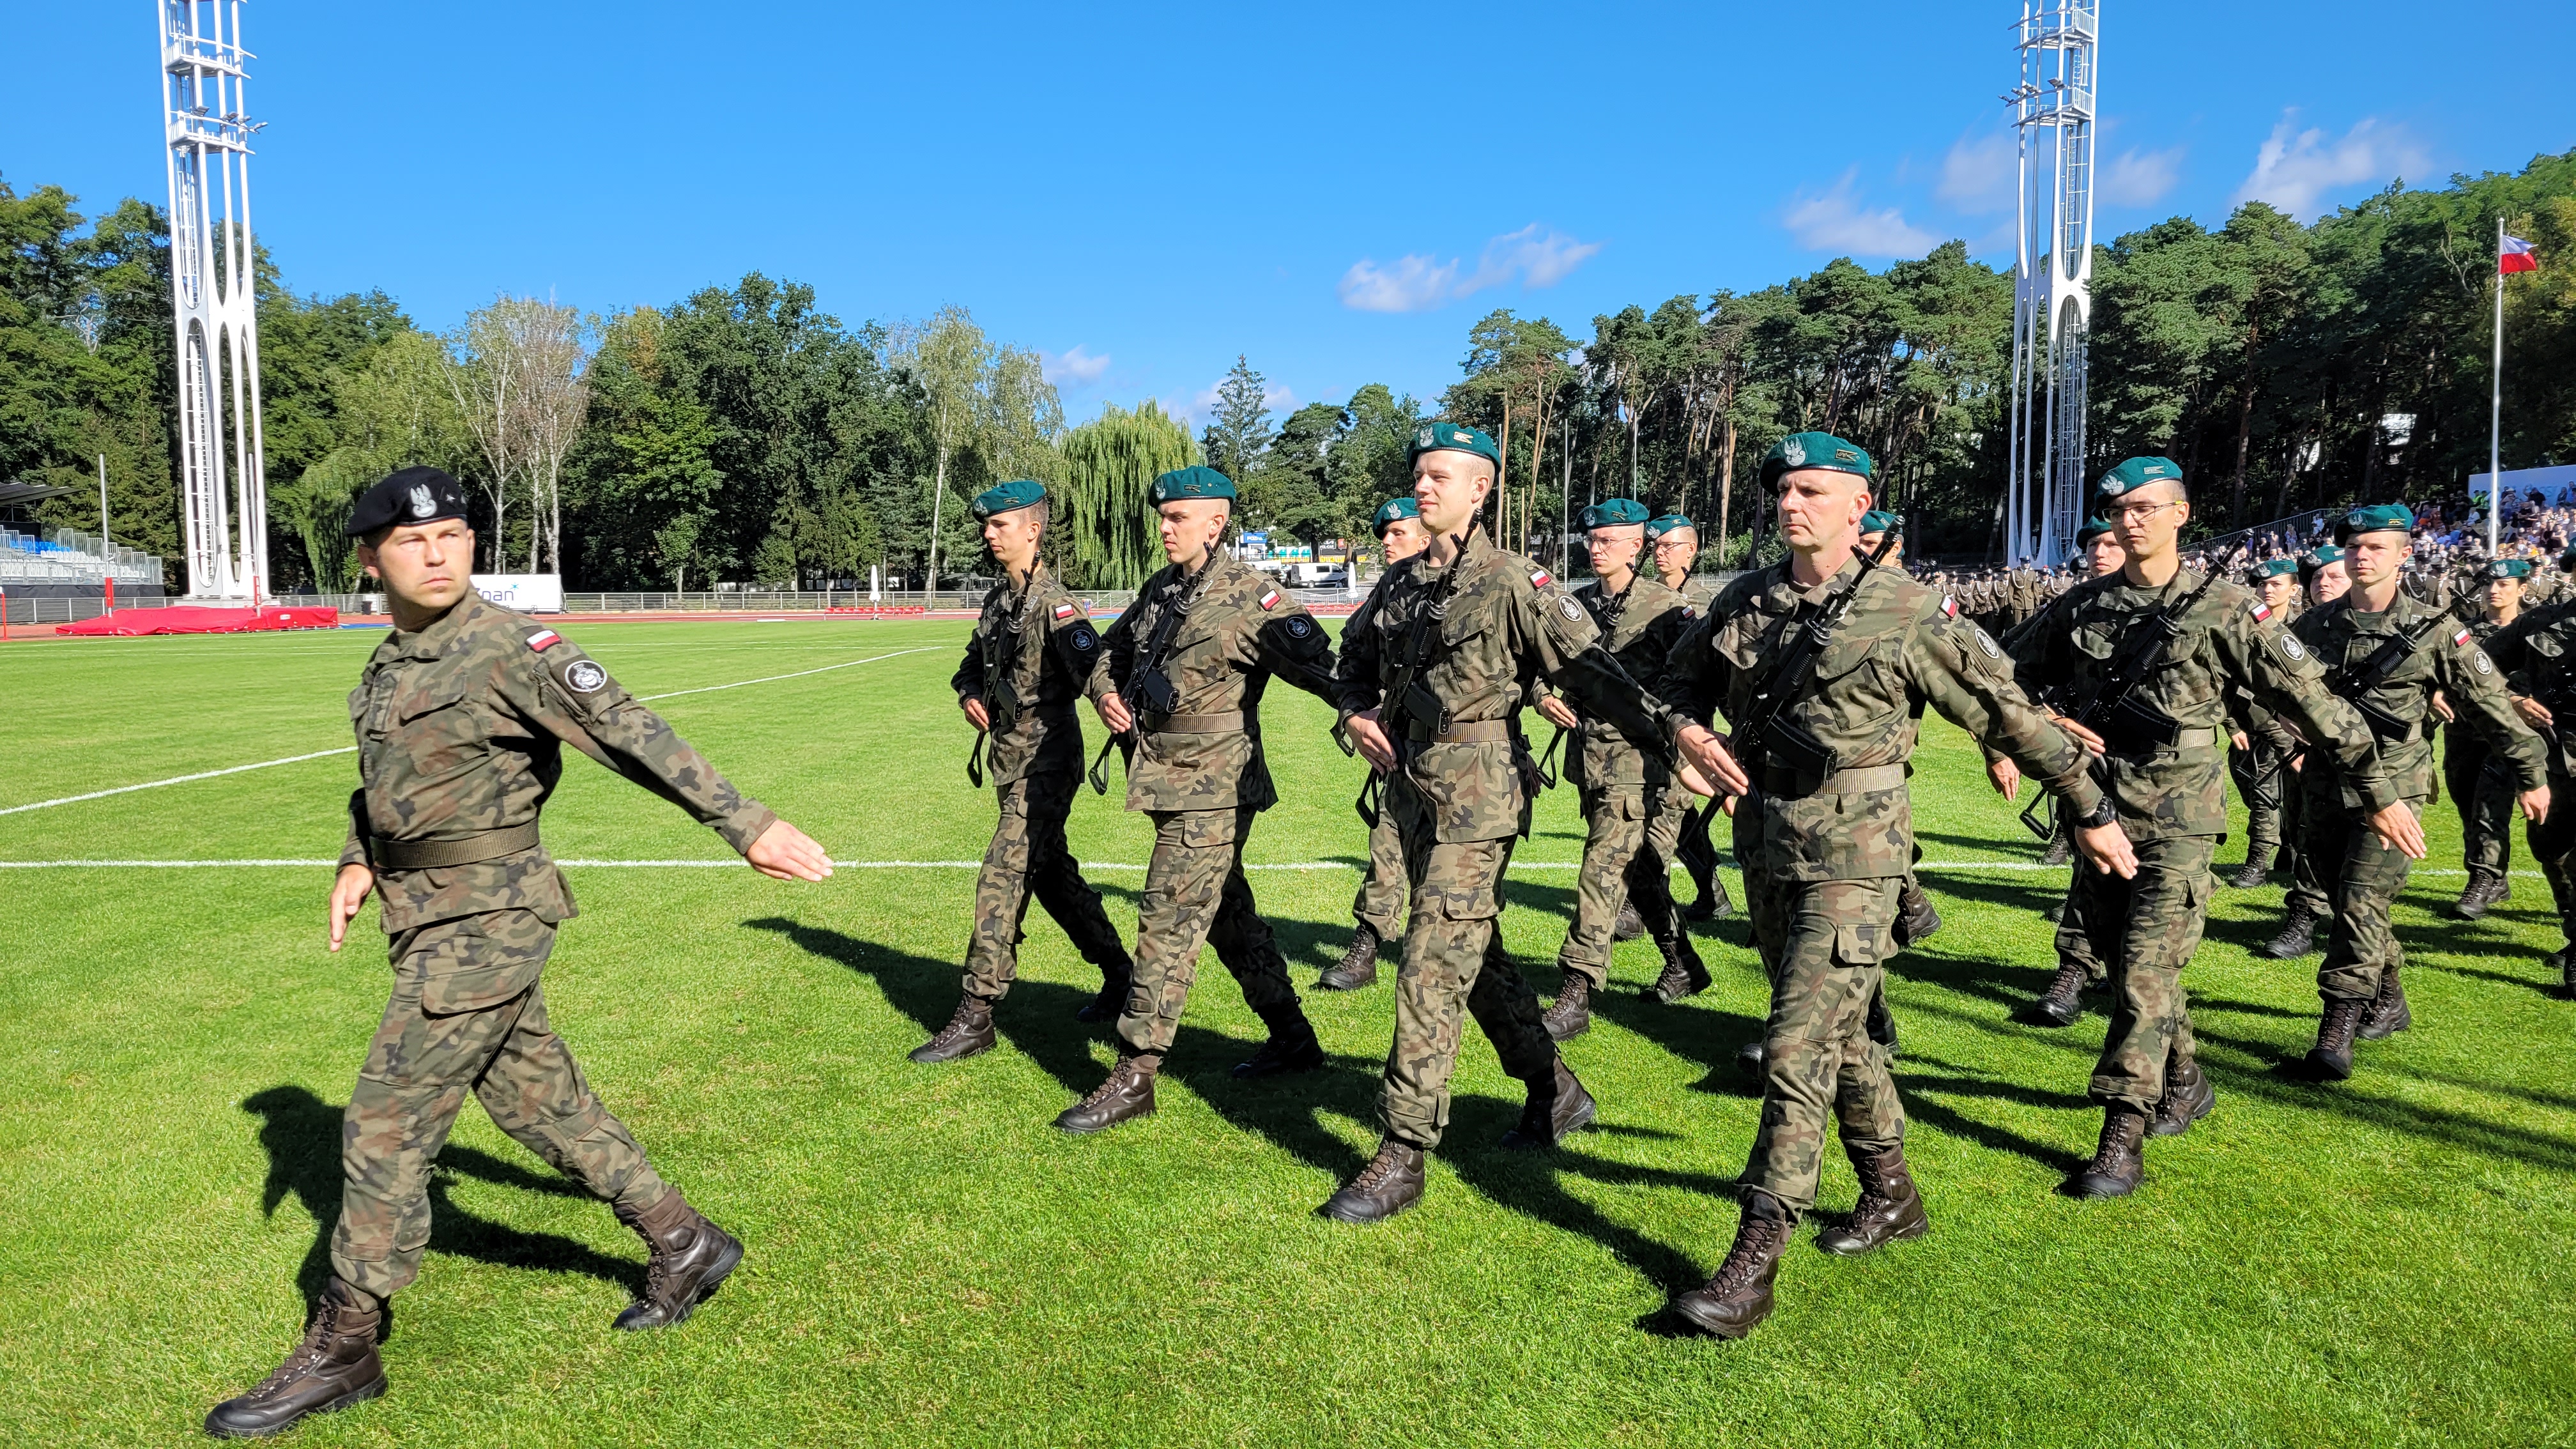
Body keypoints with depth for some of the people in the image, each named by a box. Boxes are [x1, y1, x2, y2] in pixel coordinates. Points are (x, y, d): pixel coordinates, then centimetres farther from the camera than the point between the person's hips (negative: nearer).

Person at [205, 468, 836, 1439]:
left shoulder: (510, 648, -14)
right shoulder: (387, 668, 10)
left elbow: (628, 733, -22)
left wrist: (744, 823, -28)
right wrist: (358, 860, 8)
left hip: (487, 918, -8)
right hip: (430, 920, 8)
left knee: (387, 1123, -2)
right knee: (541, 1101, 15)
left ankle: (341, 1350, 15)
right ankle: (684, 1248, 30)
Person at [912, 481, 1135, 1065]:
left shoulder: (1054, 605, -16)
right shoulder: (998, 599, 11)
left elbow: (1097, 674, -26)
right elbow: (973, 662, 25)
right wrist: (969, 695, 5)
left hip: (1045, 762, -9)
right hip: (1009, 759, 9)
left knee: (1002, 880, -10)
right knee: (1052, 874, 18)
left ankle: (974, 1019, -4)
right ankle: (1119, 974, 34)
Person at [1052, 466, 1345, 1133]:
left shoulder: (1249, 597, -13)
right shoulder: (1159, 590, 12)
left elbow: (1317, 663, -20)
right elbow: (1110, 652, 25)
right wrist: (1106, 692, 4)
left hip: (1212, 788, -9)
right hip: (1171, 784, 9)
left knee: (1168, 923, -7)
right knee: (1229, 917, 17)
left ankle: (1134, 1078, 0)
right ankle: (1292, 1038, 32)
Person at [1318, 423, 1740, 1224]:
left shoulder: (1511, 581, -9)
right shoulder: (1400, 582, 12)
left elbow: (1592, 670, -13)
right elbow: (1357, 660, 26)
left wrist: (1677, 734, -23)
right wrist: (1357, 715, 5)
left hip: (1475, 795, -8)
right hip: (1411, 789, 8)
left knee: (1432, 968, -9)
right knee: (1473, 953, 17)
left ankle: (1402, 1156, -1)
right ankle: (1556, 1092, 35)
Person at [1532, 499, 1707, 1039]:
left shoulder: (1665, 607, -6)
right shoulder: (1577, 604, 10)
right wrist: (1543, 696, -7)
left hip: (1639, 762, -6)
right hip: (1588, 758, 7)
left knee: (1602, 874, -11)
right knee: (1638, 871, 18)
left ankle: (1575, 995, -8)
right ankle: (1684, 967, 36)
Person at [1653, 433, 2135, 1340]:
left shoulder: (1906, 615, -9)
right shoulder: (1744, 602, 6)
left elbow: (2009, 713, -2)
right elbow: (1684, 678, 21)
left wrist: (2091, 811, 5)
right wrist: (1687, 725, -3)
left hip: (1851, 859, -6)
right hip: (1766, 849, 6)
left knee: (1797, 1049, -11)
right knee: (1838, 1032, 19)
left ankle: (1753, 1263, -5)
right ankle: (1891, 1197, 38)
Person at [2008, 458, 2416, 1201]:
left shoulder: (2223, 611, -6)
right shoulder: (2082, 606, 6)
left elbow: (2313, 701, -4)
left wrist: (2381, 794, -2)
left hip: (2178, 819, -5)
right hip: (2102, 809, 5)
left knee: (2144, 975, -9)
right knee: (2125, 963, 15)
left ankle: (2122, 1142, -4)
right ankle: (2184, 1083, 38)